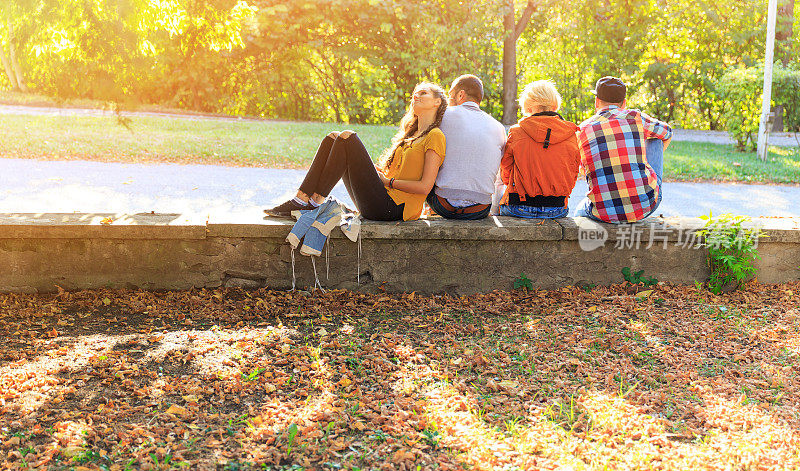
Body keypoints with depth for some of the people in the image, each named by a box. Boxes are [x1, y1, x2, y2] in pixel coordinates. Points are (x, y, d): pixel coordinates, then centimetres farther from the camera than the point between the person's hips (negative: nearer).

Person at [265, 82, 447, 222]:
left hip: (392, 208, -9)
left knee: (347, 137, -17)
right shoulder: (411, 135, 26)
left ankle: (316, 201, -14)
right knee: (333, 138, 3)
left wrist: (388, 181, -5)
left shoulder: (435, 136, -2)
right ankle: (302, 198, -9)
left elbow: (425, 186, -12)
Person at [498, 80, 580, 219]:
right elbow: (572, 178, 6)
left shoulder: (516, 132, -6)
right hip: (557, 210, 2)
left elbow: (506, 175, 3)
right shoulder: (570, 135, -2)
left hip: (520, 207, -2)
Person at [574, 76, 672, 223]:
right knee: (654, 139, 25)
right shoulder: (636, 117, 3)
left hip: (605, 213, 0)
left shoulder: (582, 130, 5)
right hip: (646, 206, 0)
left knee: (580, 212, 39)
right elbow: (667, 132, 25)